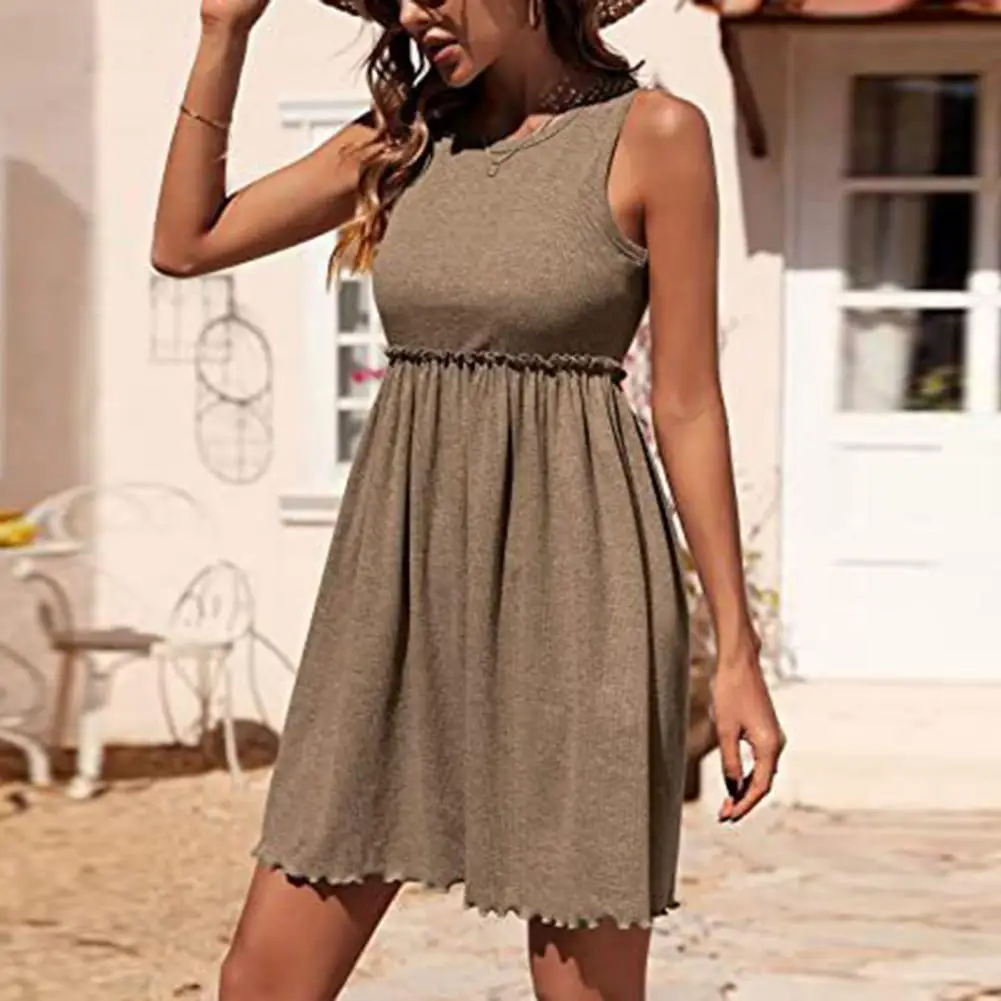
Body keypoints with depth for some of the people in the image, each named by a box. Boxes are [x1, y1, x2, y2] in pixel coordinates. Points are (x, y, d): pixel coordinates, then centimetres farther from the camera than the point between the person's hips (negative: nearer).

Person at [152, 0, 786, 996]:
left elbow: (688, 403, -4)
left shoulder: (651, 136, -4)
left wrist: (736, 650, -6)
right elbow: (184, 243, 14)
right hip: (400, 577, 5)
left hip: (569, 587, -5)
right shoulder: (405, 138, 12)